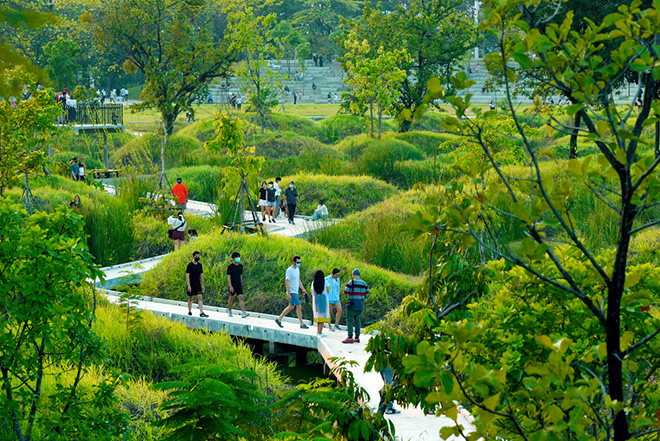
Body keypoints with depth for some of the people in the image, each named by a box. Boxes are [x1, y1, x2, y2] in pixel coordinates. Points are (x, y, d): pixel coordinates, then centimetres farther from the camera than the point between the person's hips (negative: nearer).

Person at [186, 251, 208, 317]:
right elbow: (187, 276, -12)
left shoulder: (200, 265, 9)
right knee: (190, 298, 6)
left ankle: (201, 313, -13)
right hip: (191, 285, -4)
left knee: (200, 297, -7)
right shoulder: (190, 265, -8)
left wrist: (202, 285, 11)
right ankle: (189, 312, 22)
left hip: (198, 285, 4)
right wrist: (189, 286, -18)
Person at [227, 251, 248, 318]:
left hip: (239, 285, 3)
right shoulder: (230, 267, -7)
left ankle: (243, 313, -20)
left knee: (241, 298, -10)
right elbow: (228, 277, -11)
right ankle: (229, 311, 29)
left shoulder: (240, 266, 8)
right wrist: (230, 286, -20)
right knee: (231, 299, 9)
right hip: (232, 286, -3)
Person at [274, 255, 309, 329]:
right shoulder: (289, 270, -15)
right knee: (299, 307, -10)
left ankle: (279, 319, 24)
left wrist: (303, 289, 16)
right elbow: (287, 282, -18)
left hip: (295, 292, 9)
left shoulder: (297, 269, 12)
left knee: (291, 306, 15)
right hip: (292, 292, -9)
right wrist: (289, 294, -21)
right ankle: (302, 324, -6)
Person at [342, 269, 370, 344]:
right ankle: (357, 338, 11)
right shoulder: (364, 283, 6)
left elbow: (345, 292, -11)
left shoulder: (351, 283, -12)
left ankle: (350, 338, -10)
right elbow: (367, 294, 10)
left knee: (349, 321, -3)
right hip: (360, 305, 6)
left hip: (352, 305, -6)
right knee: (357, 320, 12)